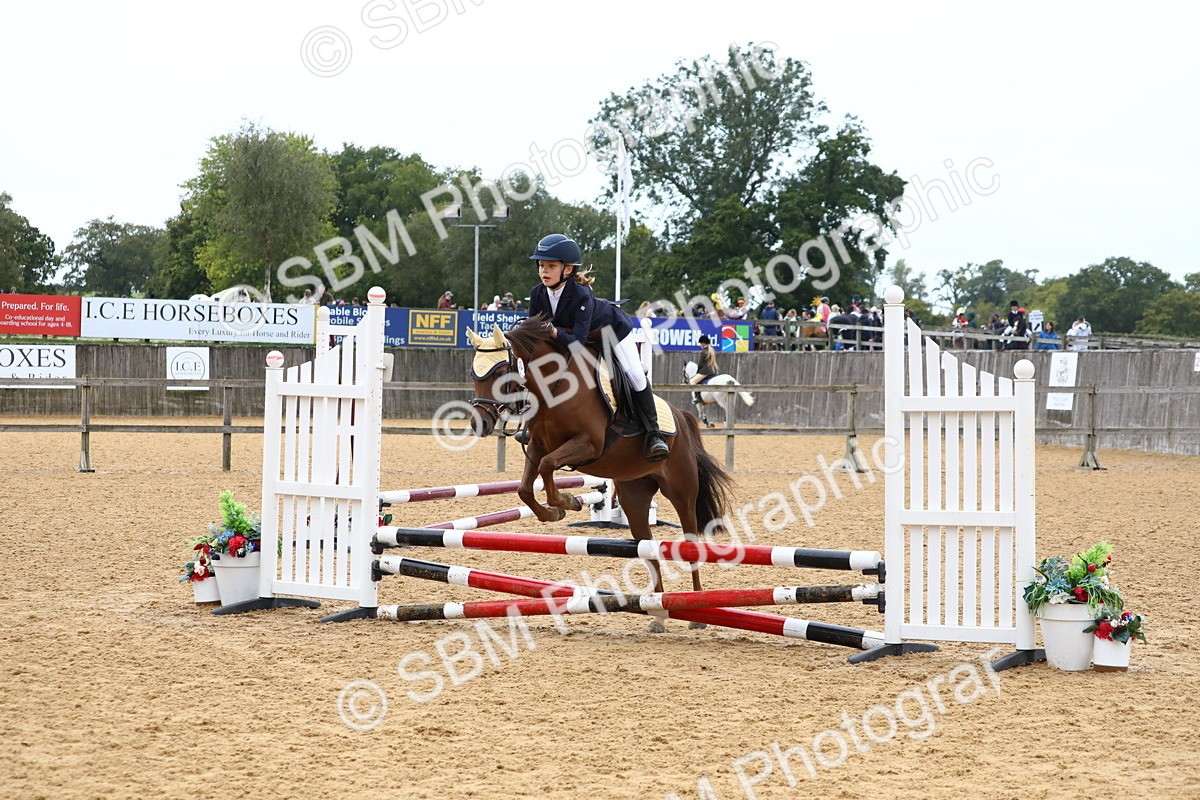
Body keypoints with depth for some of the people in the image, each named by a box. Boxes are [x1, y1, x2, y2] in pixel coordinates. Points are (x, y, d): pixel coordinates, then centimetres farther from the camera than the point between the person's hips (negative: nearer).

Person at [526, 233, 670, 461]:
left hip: (612, 326, -6)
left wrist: (555, 333, -63)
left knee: (635, 377, -13)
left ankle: (653, 433, -2)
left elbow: (577, 340, -47)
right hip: (568, 334, 6)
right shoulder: (538, 294, -25)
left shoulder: (580, 295, -42)